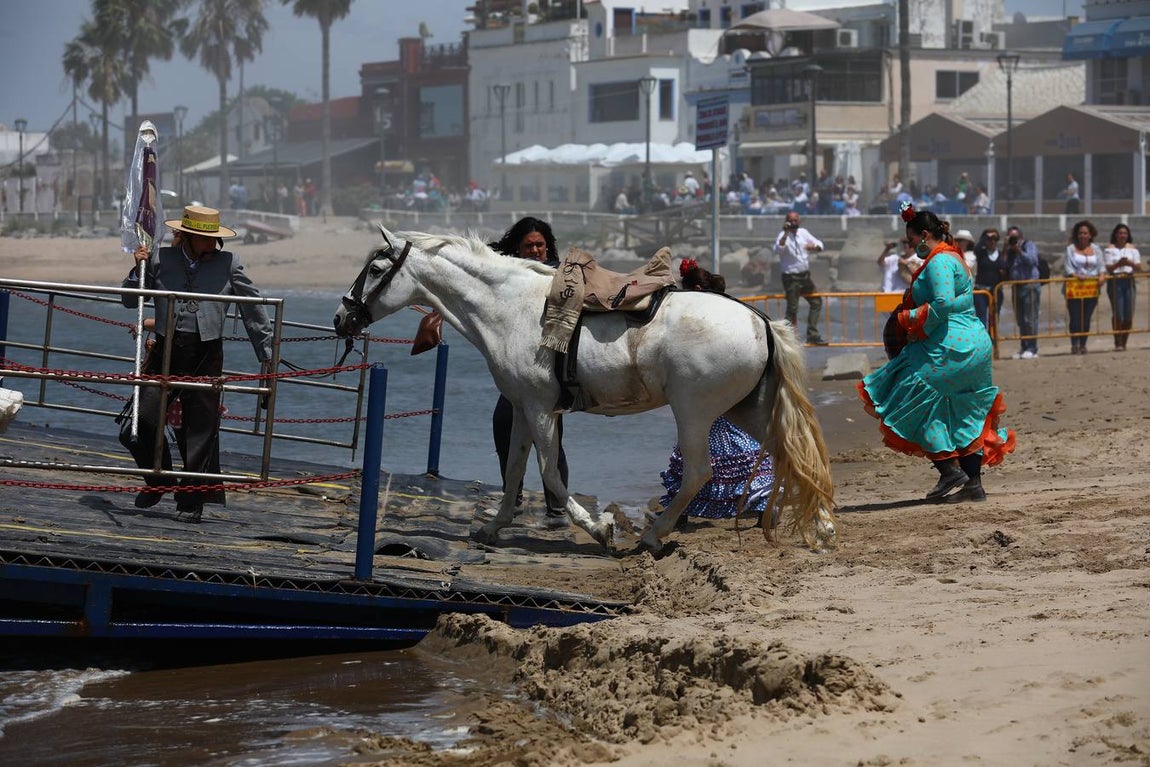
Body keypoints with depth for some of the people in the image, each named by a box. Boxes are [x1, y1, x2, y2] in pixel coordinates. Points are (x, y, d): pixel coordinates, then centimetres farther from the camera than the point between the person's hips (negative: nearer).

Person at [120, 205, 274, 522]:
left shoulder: (228, 264, 4)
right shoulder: (162, 260, 6)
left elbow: (252, 306, 10)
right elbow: (130, 301, 15)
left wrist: (267, 352, 11)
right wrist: (140, 269, -3)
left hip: (206, 355, -1)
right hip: (166, 350, 1)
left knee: (200, 428, 0)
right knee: (141, 421, -5)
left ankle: (192, 498, 11)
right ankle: (158, 480, 20)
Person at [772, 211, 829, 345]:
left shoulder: (803, 233, 6)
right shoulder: (783, 236, -11)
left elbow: (819, 245, 7)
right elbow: (778, 250, -30)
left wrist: (814, 246, -16)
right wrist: (786, 233, -34)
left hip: (805, 275, 7)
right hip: (791, 277, -7)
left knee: (816, 302, 12)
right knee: (792, 308, -6)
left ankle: (812, 335, 20)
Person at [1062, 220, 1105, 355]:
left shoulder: (1096, 249, 12)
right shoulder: (1070, 249, 3)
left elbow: (1101, 266, 7)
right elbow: (1068, 267, -3)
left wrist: (1101, 276, -13)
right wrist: (1077, 276, -21)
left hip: (1092, 287, 3)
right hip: (1074, 286, -3)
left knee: (1087, 318, 5)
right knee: (1075, 317, -8)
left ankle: (1083, 345, 12)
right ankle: (1074, 345, -6)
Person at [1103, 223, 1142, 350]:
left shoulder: (1132, 249, 11)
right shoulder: (1110, 249, 3)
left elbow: (1139, 267, 4)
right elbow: (1108, 268, -3)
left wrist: (1130, 263, -16)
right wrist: (1118, 264, -22)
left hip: (1129, 282, 3)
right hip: (1115, 282, -3)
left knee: (1128, 316, 0)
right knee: (1118, 314, -8)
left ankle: (1123, 343, 11)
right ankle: (1118, 343, -1)